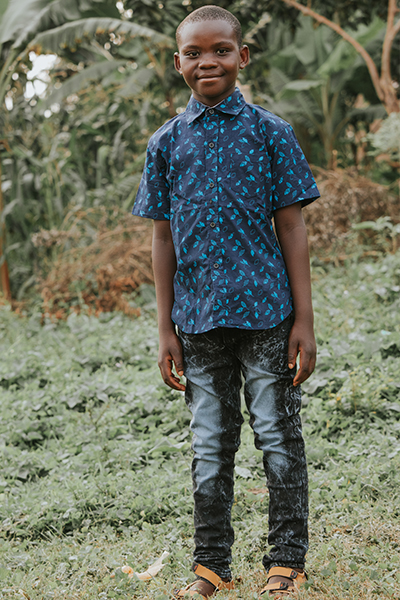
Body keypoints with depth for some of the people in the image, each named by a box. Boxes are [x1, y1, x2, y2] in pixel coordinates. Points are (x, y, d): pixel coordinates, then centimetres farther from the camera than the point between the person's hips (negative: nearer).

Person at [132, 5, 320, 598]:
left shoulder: (270, 132, 0)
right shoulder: (167, 142, 6)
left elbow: (292, 228, 0)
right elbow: (163, 238, 8)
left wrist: (303, 321, -4)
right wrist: (166, 330, 5)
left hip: (266, 311, -2)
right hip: (198, 320, 2)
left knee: (279, 438, 4)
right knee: (210, 446, 10)